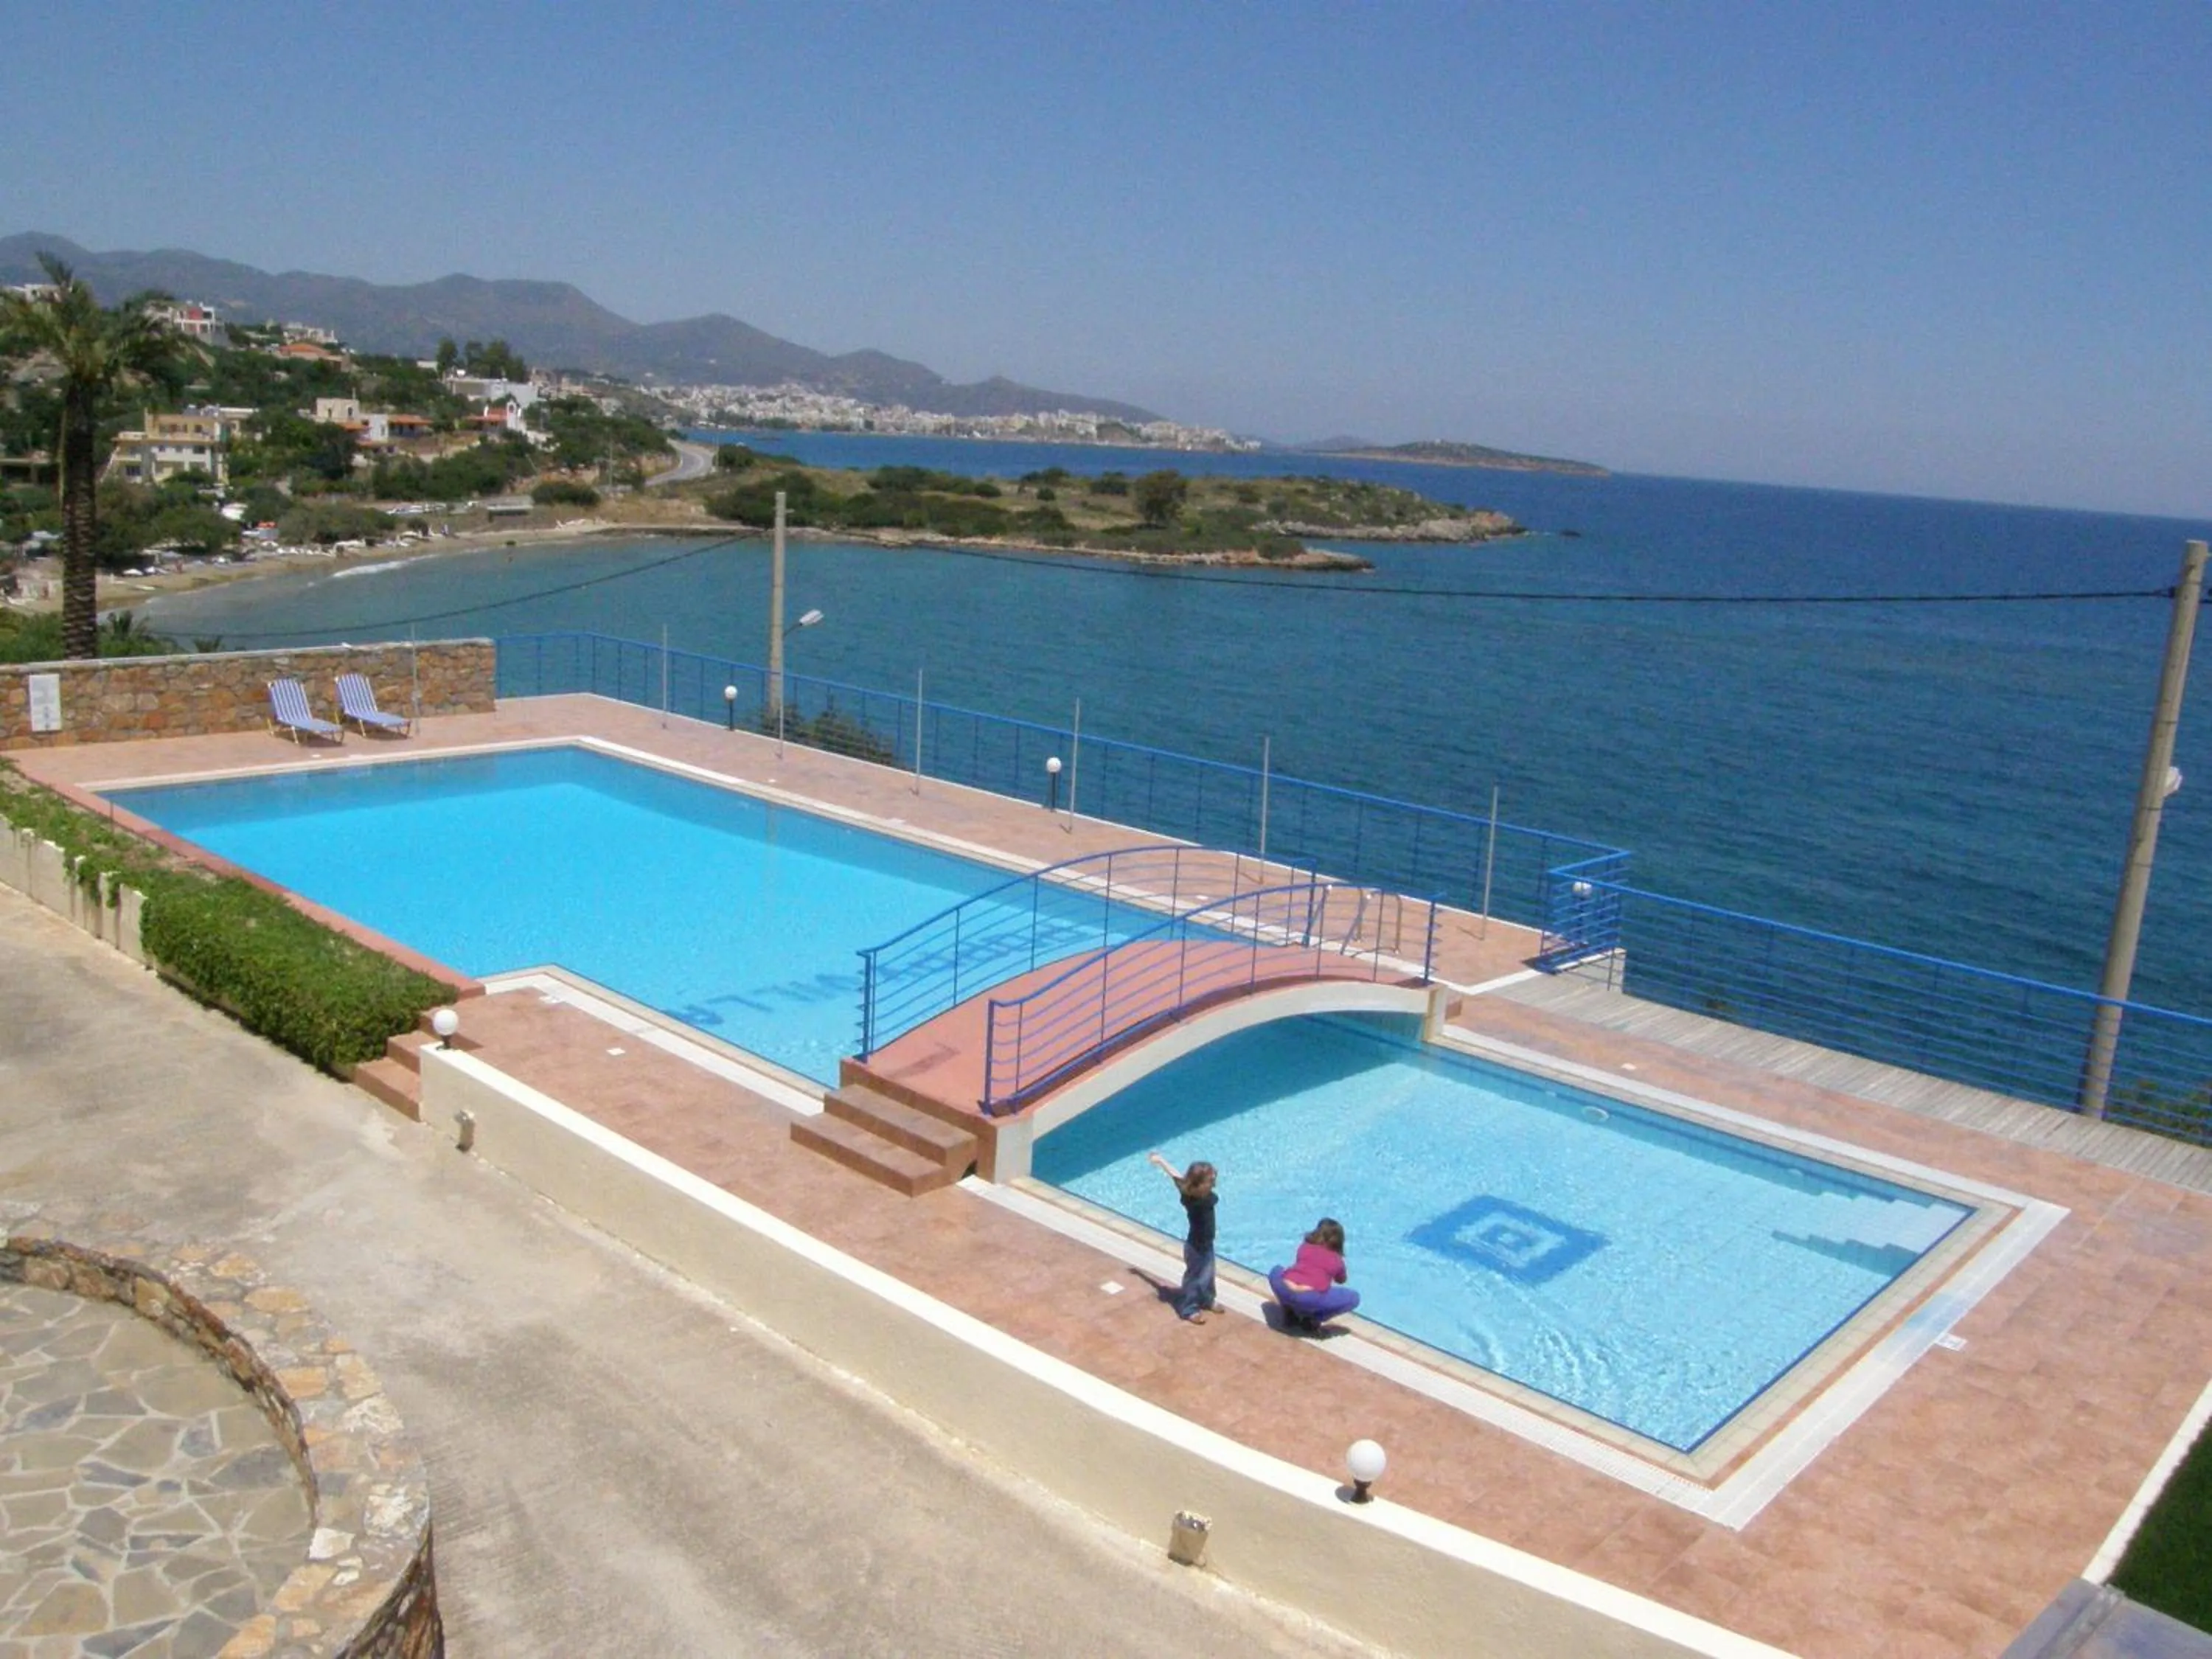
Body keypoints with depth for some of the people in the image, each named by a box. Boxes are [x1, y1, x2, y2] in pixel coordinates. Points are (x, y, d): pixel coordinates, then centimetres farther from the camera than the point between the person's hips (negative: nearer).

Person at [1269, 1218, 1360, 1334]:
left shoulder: (1304, 1248, 25)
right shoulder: (1337, 1260, 22)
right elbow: (1341, 1281, 42)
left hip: (1284, 1291, 3)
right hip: (1311, 1298, -3)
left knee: (1276, 1272, 39)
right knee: (1353, 1298, 17)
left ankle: (1290, 1315, 24)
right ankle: (1311, 1320, 10)